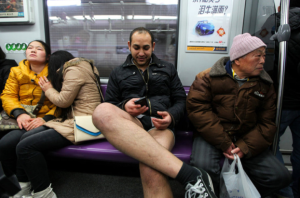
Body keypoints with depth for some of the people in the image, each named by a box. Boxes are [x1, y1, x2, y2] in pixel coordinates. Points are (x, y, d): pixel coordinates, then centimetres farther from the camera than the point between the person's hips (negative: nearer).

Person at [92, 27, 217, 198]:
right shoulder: (118, 73, 24)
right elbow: (109, 105, 17)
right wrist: (124, 107, -8)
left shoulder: (168, 69, 24)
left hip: (160, 125, -1)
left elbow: (180, 101, 18)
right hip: (132, 123, 2)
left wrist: (171, 116, -7)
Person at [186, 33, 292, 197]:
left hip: (246, 140, 5)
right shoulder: (208, 78, -3)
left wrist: (245, 148, -11)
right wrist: (224, 143, -17)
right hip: (212, 137, -4)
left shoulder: (265, 85, 10)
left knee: (280, 176, -9)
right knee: (203, 166, -32)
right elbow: (197, 109, -13)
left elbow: (267, 122, 6)